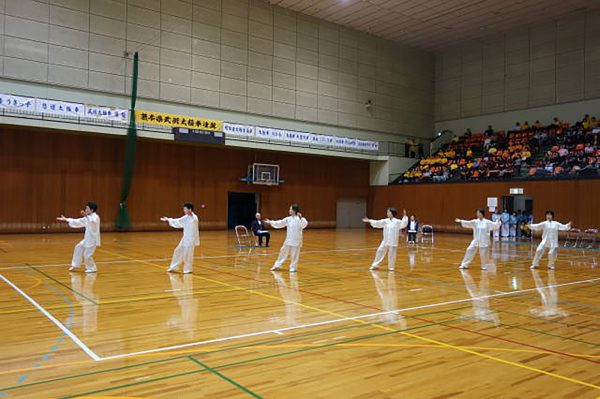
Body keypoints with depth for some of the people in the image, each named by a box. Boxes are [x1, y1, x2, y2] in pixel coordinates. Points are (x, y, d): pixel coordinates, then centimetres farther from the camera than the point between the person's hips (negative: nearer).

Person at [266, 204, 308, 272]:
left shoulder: (300, 219, -11)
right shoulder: (288, 219, 6)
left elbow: (304, 224, -27)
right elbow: (280, 223, 13)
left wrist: (301, 218, -40)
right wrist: (270, 222, 13)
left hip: (296, 240, -6)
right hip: (288, 240, 6)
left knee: (294, 254, 2)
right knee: (283, 252, 14)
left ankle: (293, 268, 18)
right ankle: (277, 265, 27)